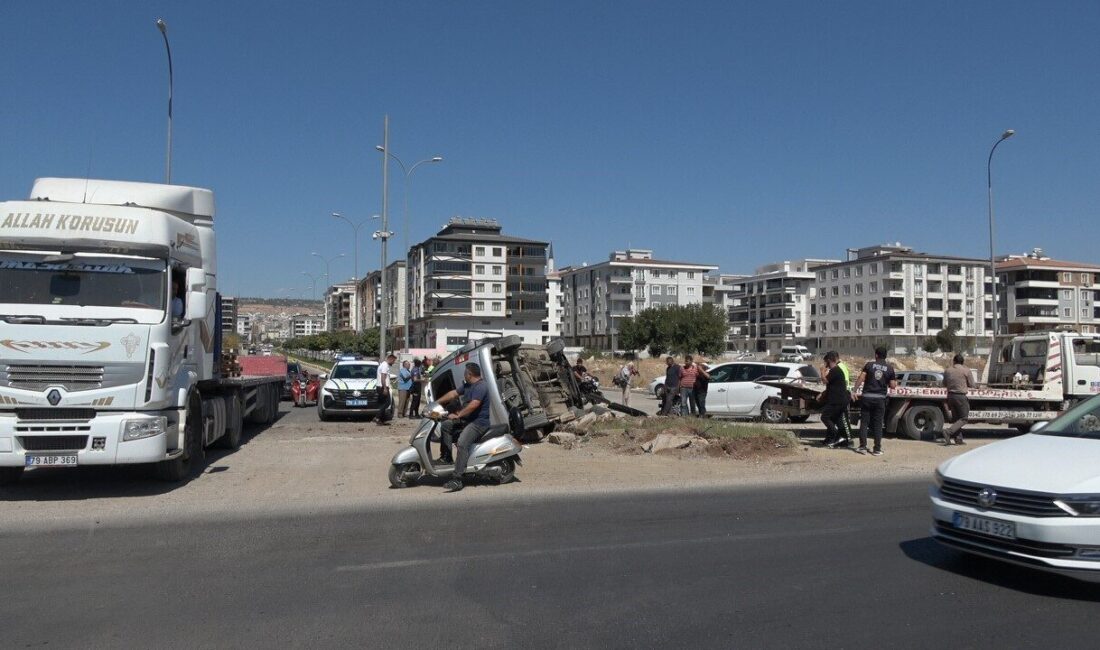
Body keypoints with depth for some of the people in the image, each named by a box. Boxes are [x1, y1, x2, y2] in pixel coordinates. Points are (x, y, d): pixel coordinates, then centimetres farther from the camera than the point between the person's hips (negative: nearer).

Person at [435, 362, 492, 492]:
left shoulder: (480, 387, -19)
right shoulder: (467, 385, 14)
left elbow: (473, 405, -29)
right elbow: (453, 394, 20)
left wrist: (457, 416, -26)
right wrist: (436, 402, 16)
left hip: (479, 422, -11)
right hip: (467, 419, 11)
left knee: (462, 444, -27)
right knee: (446, 425, 5)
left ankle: (457, 479, -29)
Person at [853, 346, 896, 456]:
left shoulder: (869, 365, 0)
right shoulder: (890, 368, 1)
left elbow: (860, 378, -9)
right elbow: (892, 385, 1)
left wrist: (855, 390, -3)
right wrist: (895, 383, 22)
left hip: (867, 397, 0)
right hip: (880, 398, 0)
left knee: (864, 422, 7)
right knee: (878, 424, 6)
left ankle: (862, 447, 5)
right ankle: (877, 449, 7)